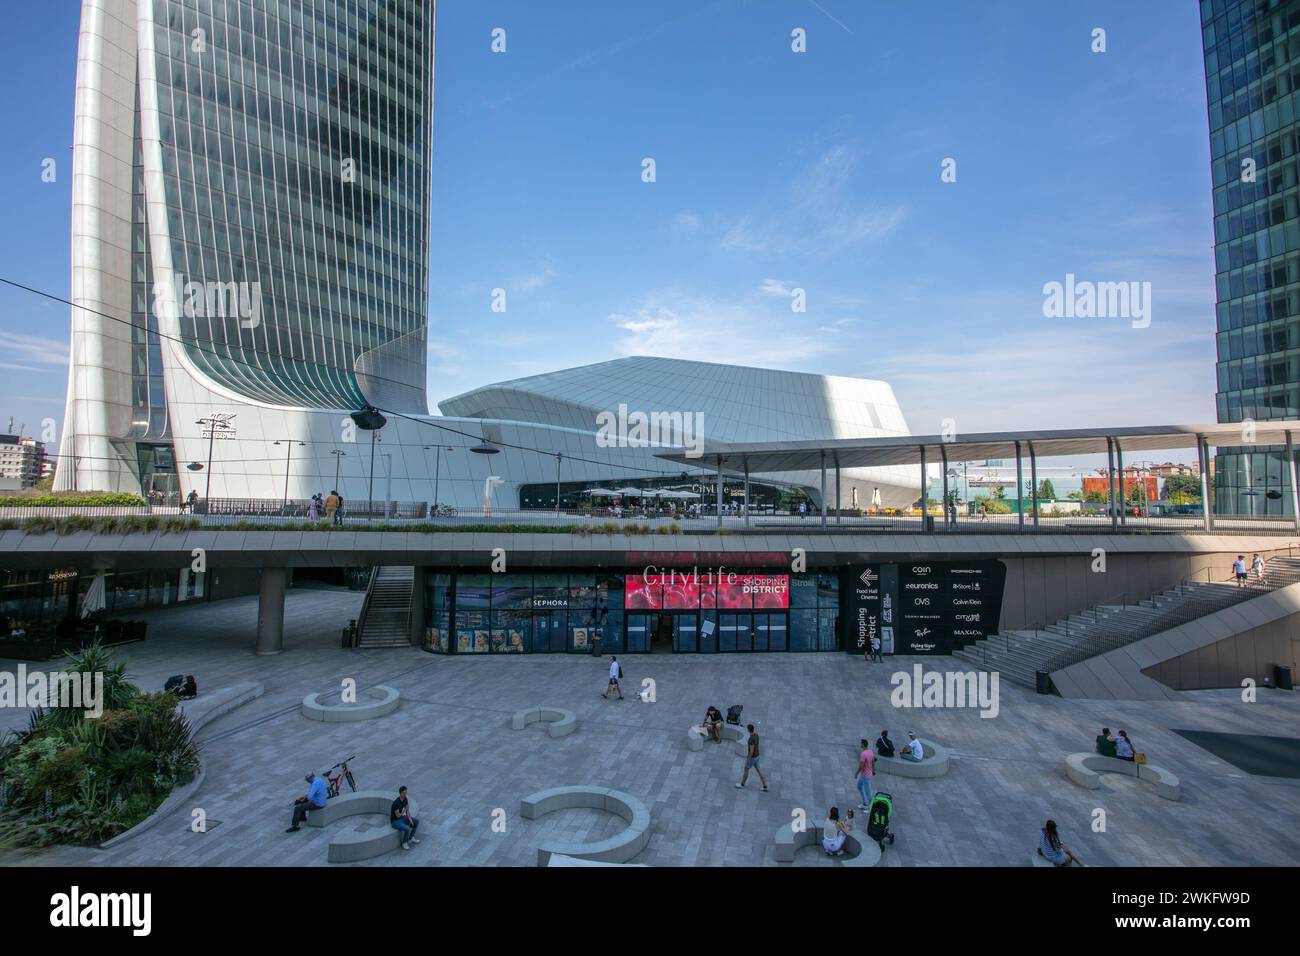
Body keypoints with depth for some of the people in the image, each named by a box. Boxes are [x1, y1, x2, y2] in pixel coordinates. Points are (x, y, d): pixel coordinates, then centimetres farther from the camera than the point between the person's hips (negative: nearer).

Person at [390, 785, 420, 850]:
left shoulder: (405, 799, -6)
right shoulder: (396, 803, -31)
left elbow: (407, 811, 1)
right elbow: (398, 816, -25)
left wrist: (410, 819, -10)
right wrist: (405, 809, -24)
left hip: (403, 818, 8)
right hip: (395, 821, -8)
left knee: (416, 822, 6)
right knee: (407, 829, -31)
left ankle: (411, 838, 17)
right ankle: (404, 843, -4)